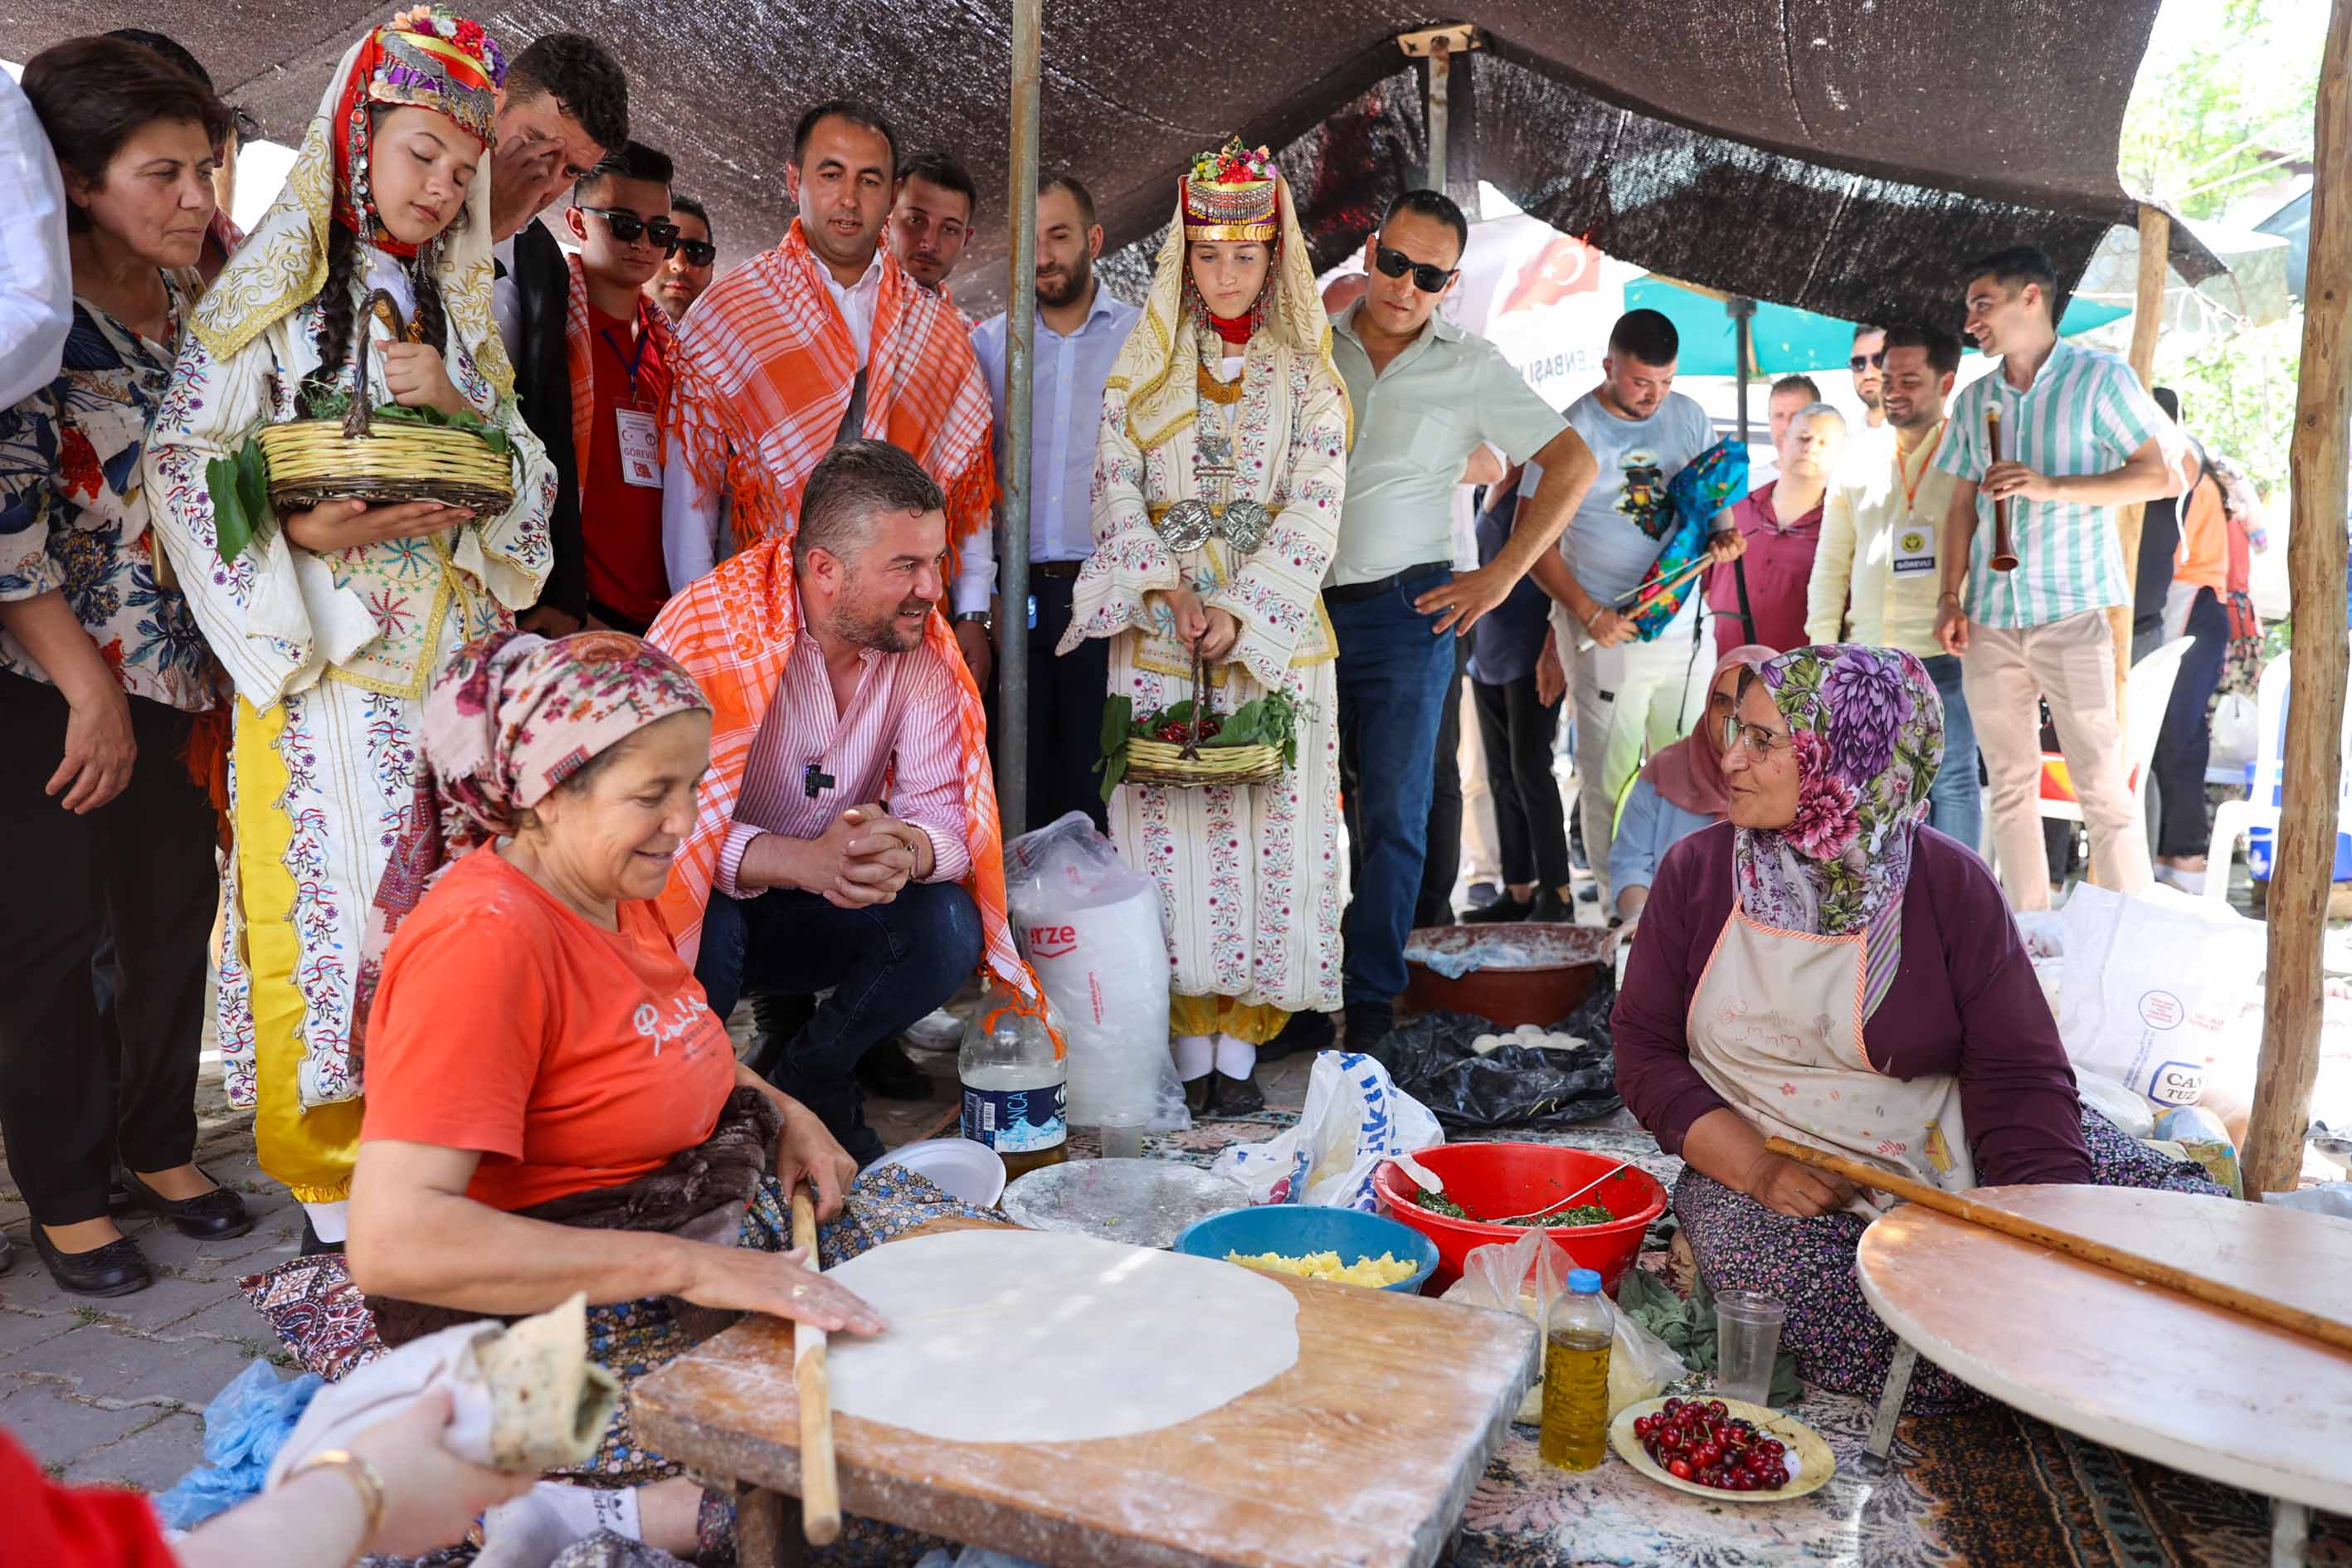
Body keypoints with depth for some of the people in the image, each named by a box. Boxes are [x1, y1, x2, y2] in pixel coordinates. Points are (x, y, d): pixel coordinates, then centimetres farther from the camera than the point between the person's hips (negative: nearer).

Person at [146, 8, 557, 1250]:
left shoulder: (456, 308, 17)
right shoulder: (274, 284, 3)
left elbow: (528, 477, 13)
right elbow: (181, 460, -4)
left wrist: (458, 404, -5)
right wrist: (308, 530, -20)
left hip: (444, 652, 4)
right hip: (316, 651, -4)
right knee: (325, 896, -4)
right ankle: (327, 1175, 8)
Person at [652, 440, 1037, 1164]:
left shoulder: (922, 647, -9)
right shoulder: (711, 628, -23)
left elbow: (945, 811, -12)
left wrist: (906, 851, -38)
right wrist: (807, 860, -47)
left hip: (816, 914, 4)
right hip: (698, 910, -3)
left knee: (949, 927, -22)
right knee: (706, 925, -36)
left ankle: (811, 1078, 5)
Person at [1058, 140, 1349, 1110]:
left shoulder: (1308, 374, 6)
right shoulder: (1143, 364, 10)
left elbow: (1314, 511, -4)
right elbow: (1115, 487, 2)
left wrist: (1239, 613, -15)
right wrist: (1168, 588, -13)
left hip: (1273, 635, 0)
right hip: (1160, 637, 1)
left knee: (1267, 830, -2)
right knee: (1170, 832, -2)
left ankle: (1239, 1045, 7)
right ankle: (1189, 1044, 7)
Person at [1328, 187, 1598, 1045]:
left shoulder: (1472, 367, 3)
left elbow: (1573, 463, 5)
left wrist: (1501, 575, -1)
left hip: (1403, 613, -2)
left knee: (1395, 816, 0)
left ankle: (1371, 1003, 8)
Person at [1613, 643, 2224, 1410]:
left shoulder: (1950, 884, -3)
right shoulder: (1695, 871, 0)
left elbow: (2019, 1074, -7)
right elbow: (1644, 1048, -1)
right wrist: (1758, 1168, -16)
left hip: (1953, 1153, 2)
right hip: (1759, 1168, -1)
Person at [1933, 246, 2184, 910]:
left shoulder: (2100, 377, 0)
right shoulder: (1975, 400, 14)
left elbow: (2163, 477, -6)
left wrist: (2051, 487, -17)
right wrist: (1950, 598, 3)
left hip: (2074, 611, -5)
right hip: (1989, 617, 5)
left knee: (2102, 786, -6)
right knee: (2011, 786, 7)